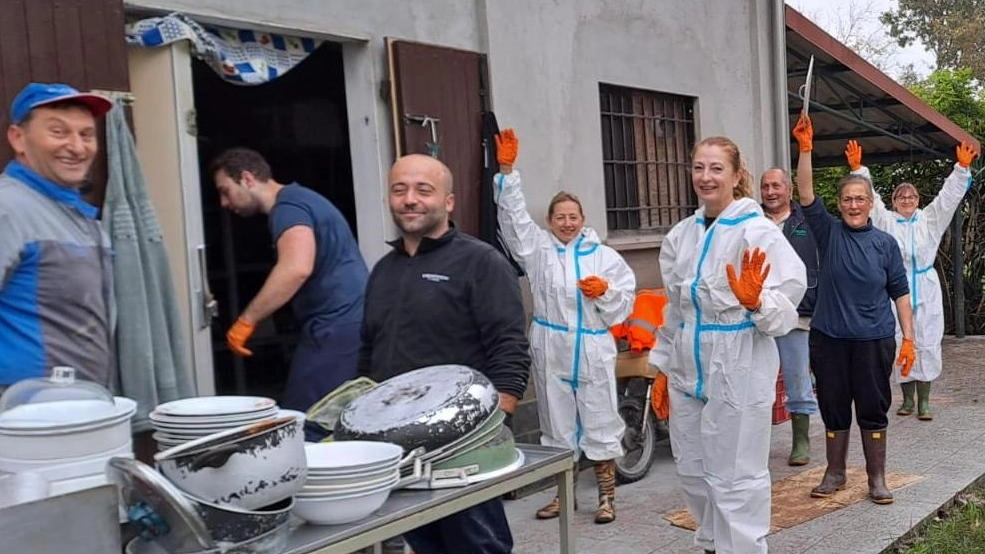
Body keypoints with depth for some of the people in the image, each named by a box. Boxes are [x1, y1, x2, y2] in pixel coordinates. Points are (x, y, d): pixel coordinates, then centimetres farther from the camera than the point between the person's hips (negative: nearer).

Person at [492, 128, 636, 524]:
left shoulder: (604, 255, 1)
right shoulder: (539, 250, 4)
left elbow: (625, 302, 2)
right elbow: (514, 216, -5)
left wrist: (606, 292, -18)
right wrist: (507, 172, -12)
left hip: (592, 350, -2)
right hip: (550, 350, 2)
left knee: (600, 422, 5)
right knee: (556, 423, 11)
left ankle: (607, 497, 18)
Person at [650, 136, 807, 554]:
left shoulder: (759, 233, -11)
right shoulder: (681, 235, 8)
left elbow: (785, 311, -13)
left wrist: (755, 303, -33)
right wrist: (663, 367, 17)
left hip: (739, 373, -6)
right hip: (687, 371, 7)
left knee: (735, 478, 2)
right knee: (692, 471, 16)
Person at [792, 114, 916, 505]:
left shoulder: (885, 243, 2)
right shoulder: (829, 233, 0)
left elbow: (900, 293, 3)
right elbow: (805, 193, -11)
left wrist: (908, 339, -2)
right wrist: (805, 148, -21)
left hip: (874, 340, 0)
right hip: (829, 339, 0)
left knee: (873, 410, 7)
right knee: (833, 408, 10)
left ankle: (877, 478, 20)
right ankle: (835, 473, 26)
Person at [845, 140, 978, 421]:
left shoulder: (929, 219, 10)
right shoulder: (886, 221, 6)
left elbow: (949, 196, 4)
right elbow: (869, 198, -2)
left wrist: (962, 168, -8)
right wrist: (857, 168, -12)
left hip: (926, 289, 1)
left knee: (926, 344, 0)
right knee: (901, 343, 2)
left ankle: (924, 401, 5)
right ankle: (907, 398, 13)